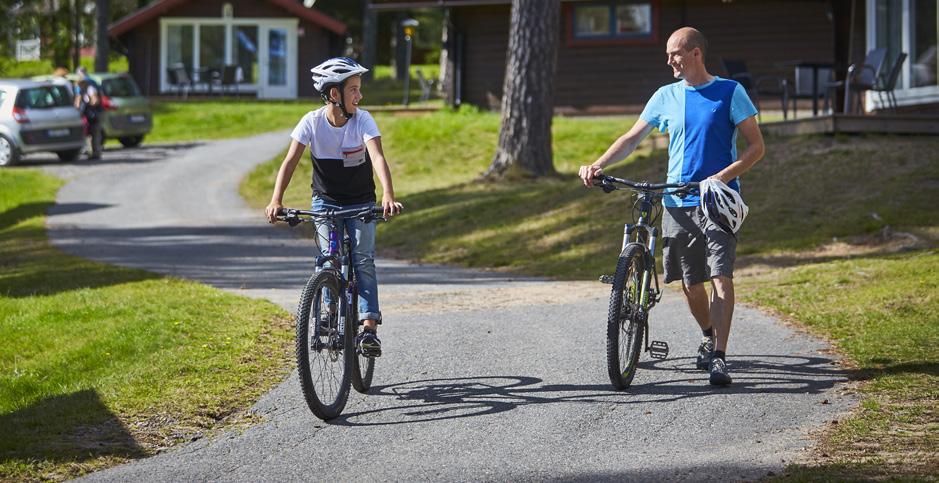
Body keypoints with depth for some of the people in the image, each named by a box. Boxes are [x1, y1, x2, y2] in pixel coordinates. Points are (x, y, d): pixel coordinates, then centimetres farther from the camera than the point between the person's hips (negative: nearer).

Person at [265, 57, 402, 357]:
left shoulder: (363, 120, -18)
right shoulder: (312, 122, -16)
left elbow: (377, 157, -31)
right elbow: (291, 161, -23)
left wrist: (388, 195, -48)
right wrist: (276, 200, -36)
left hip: (360, 203, -1)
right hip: (325, 201, 1)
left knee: (363, 260, -13)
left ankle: (369, 327, -16)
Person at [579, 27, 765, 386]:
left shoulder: (730, 93, -2)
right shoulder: (666, 96, 9)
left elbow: (756, 146, -3)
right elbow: (633, 138, 9)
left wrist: (722, 176, -18)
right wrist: (598, 165, -7)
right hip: (677, 203, 4)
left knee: (721, 276, -15)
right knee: (690, 282, 9)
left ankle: (718, 357, -16)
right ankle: (709, 337, 34)